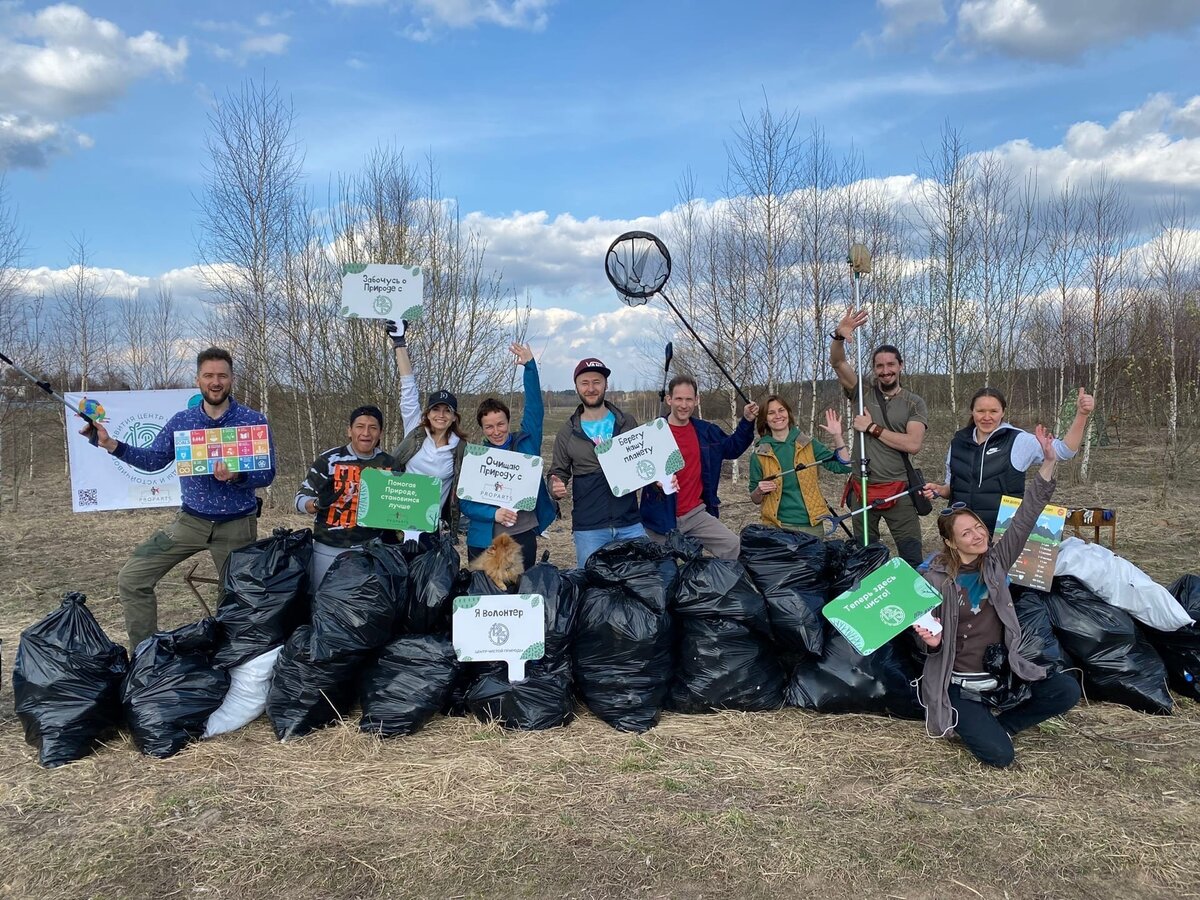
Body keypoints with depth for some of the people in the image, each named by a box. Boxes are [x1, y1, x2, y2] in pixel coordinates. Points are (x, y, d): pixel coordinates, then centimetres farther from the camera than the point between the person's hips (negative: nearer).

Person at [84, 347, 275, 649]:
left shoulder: (253, 421, -9)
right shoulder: (181, 420, 1)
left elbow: (268, 473, -11)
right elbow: (153, 460, 2)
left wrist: (236, 476, -30)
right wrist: (111, 444, -11)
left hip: (237, 525, -3)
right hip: (190, 520, 3)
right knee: (131, 579, -4)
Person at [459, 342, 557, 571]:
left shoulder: (526, 442, 4)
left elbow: (534, 408, -3)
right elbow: (465, 502, -1)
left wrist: (530, 366, -10)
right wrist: (494, 513, -17)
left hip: (522, 537, 0)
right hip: (484, 541, 0)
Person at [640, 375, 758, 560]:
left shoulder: (706, 431, 6)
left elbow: (732, 448, 20)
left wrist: (746, 422, 7)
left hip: (696, 513, 4)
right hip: (663, 517, -4)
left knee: (733, 545, -12)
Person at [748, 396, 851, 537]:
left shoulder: (809, 444, 5)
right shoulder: (759, 454, 2)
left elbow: (843, 467, 0)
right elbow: (755, 499, 8)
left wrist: (837, 437, -8)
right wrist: (759, 491, -13)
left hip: (812, 525, 1)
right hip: (777, 527, -1)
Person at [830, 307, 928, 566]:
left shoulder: (914, 403, 2)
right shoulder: (863, 394, 7)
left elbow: (913, 445, -12)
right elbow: (837, 362, -7)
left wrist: (873, 428, -10)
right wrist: (839, 336, -25)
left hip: (898, 492, -2)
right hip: (862, 489, 2)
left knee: (912, 559, -4)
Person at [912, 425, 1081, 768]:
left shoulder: (995, 562, 0)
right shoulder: (937, 579, -11)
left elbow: (1024, 519, -9)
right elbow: (928, 630, -2)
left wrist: (1048, 463, -18)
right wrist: (931, 641, -28)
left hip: (1001, 669, 5)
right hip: (959, 682, -5)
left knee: (1067, 690, -14)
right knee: (998, 754, -20)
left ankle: (995, 724, 2)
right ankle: (965, 721, 14)